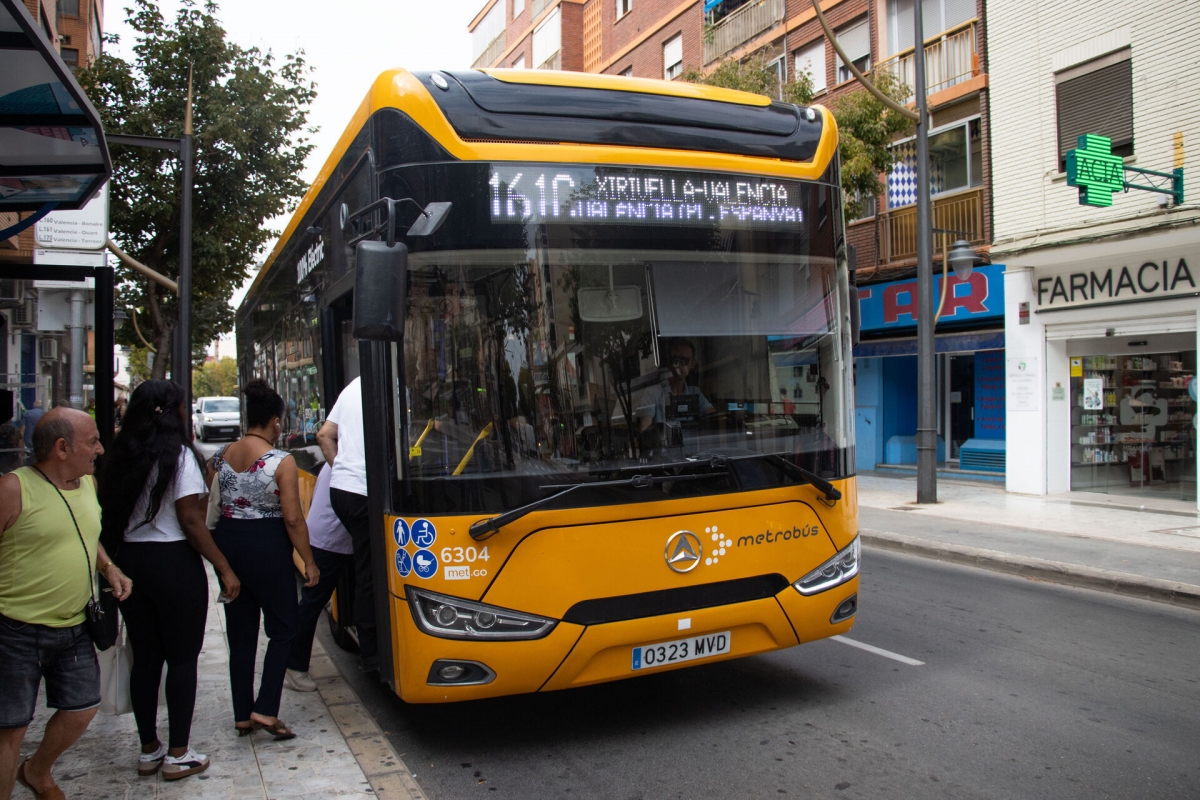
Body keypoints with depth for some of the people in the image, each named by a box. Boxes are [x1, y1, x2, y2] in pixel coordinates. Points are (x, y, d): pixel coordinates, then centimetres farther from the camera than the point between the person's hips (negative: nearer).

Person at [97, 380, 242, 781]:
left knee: (145, 657, 14)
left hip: (129, 563, 6)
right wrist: (225, 569, -11)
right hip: (174, 563, -6)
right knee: (182, 657, 4)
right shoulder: (178, 455, -12)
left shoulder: (119, 457, 7)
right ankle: (178, 755, 10)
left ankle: (149, 749, 24)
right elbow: (191, 521, -15)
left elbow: (111, 515, 7)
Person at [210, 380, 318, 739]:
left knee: (240, 632, 14)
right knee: (283, 629, 10)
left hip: (227, 541, 6)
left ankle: (242, 715, 21)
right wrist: (309, 562, -5)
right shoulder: (281, 461, -13)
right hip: (267, 546, -6)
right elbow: (293, 518, -14)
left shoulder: (221, 456, 3)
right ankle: (265, 710, 2)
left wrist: (220, 553, 18)